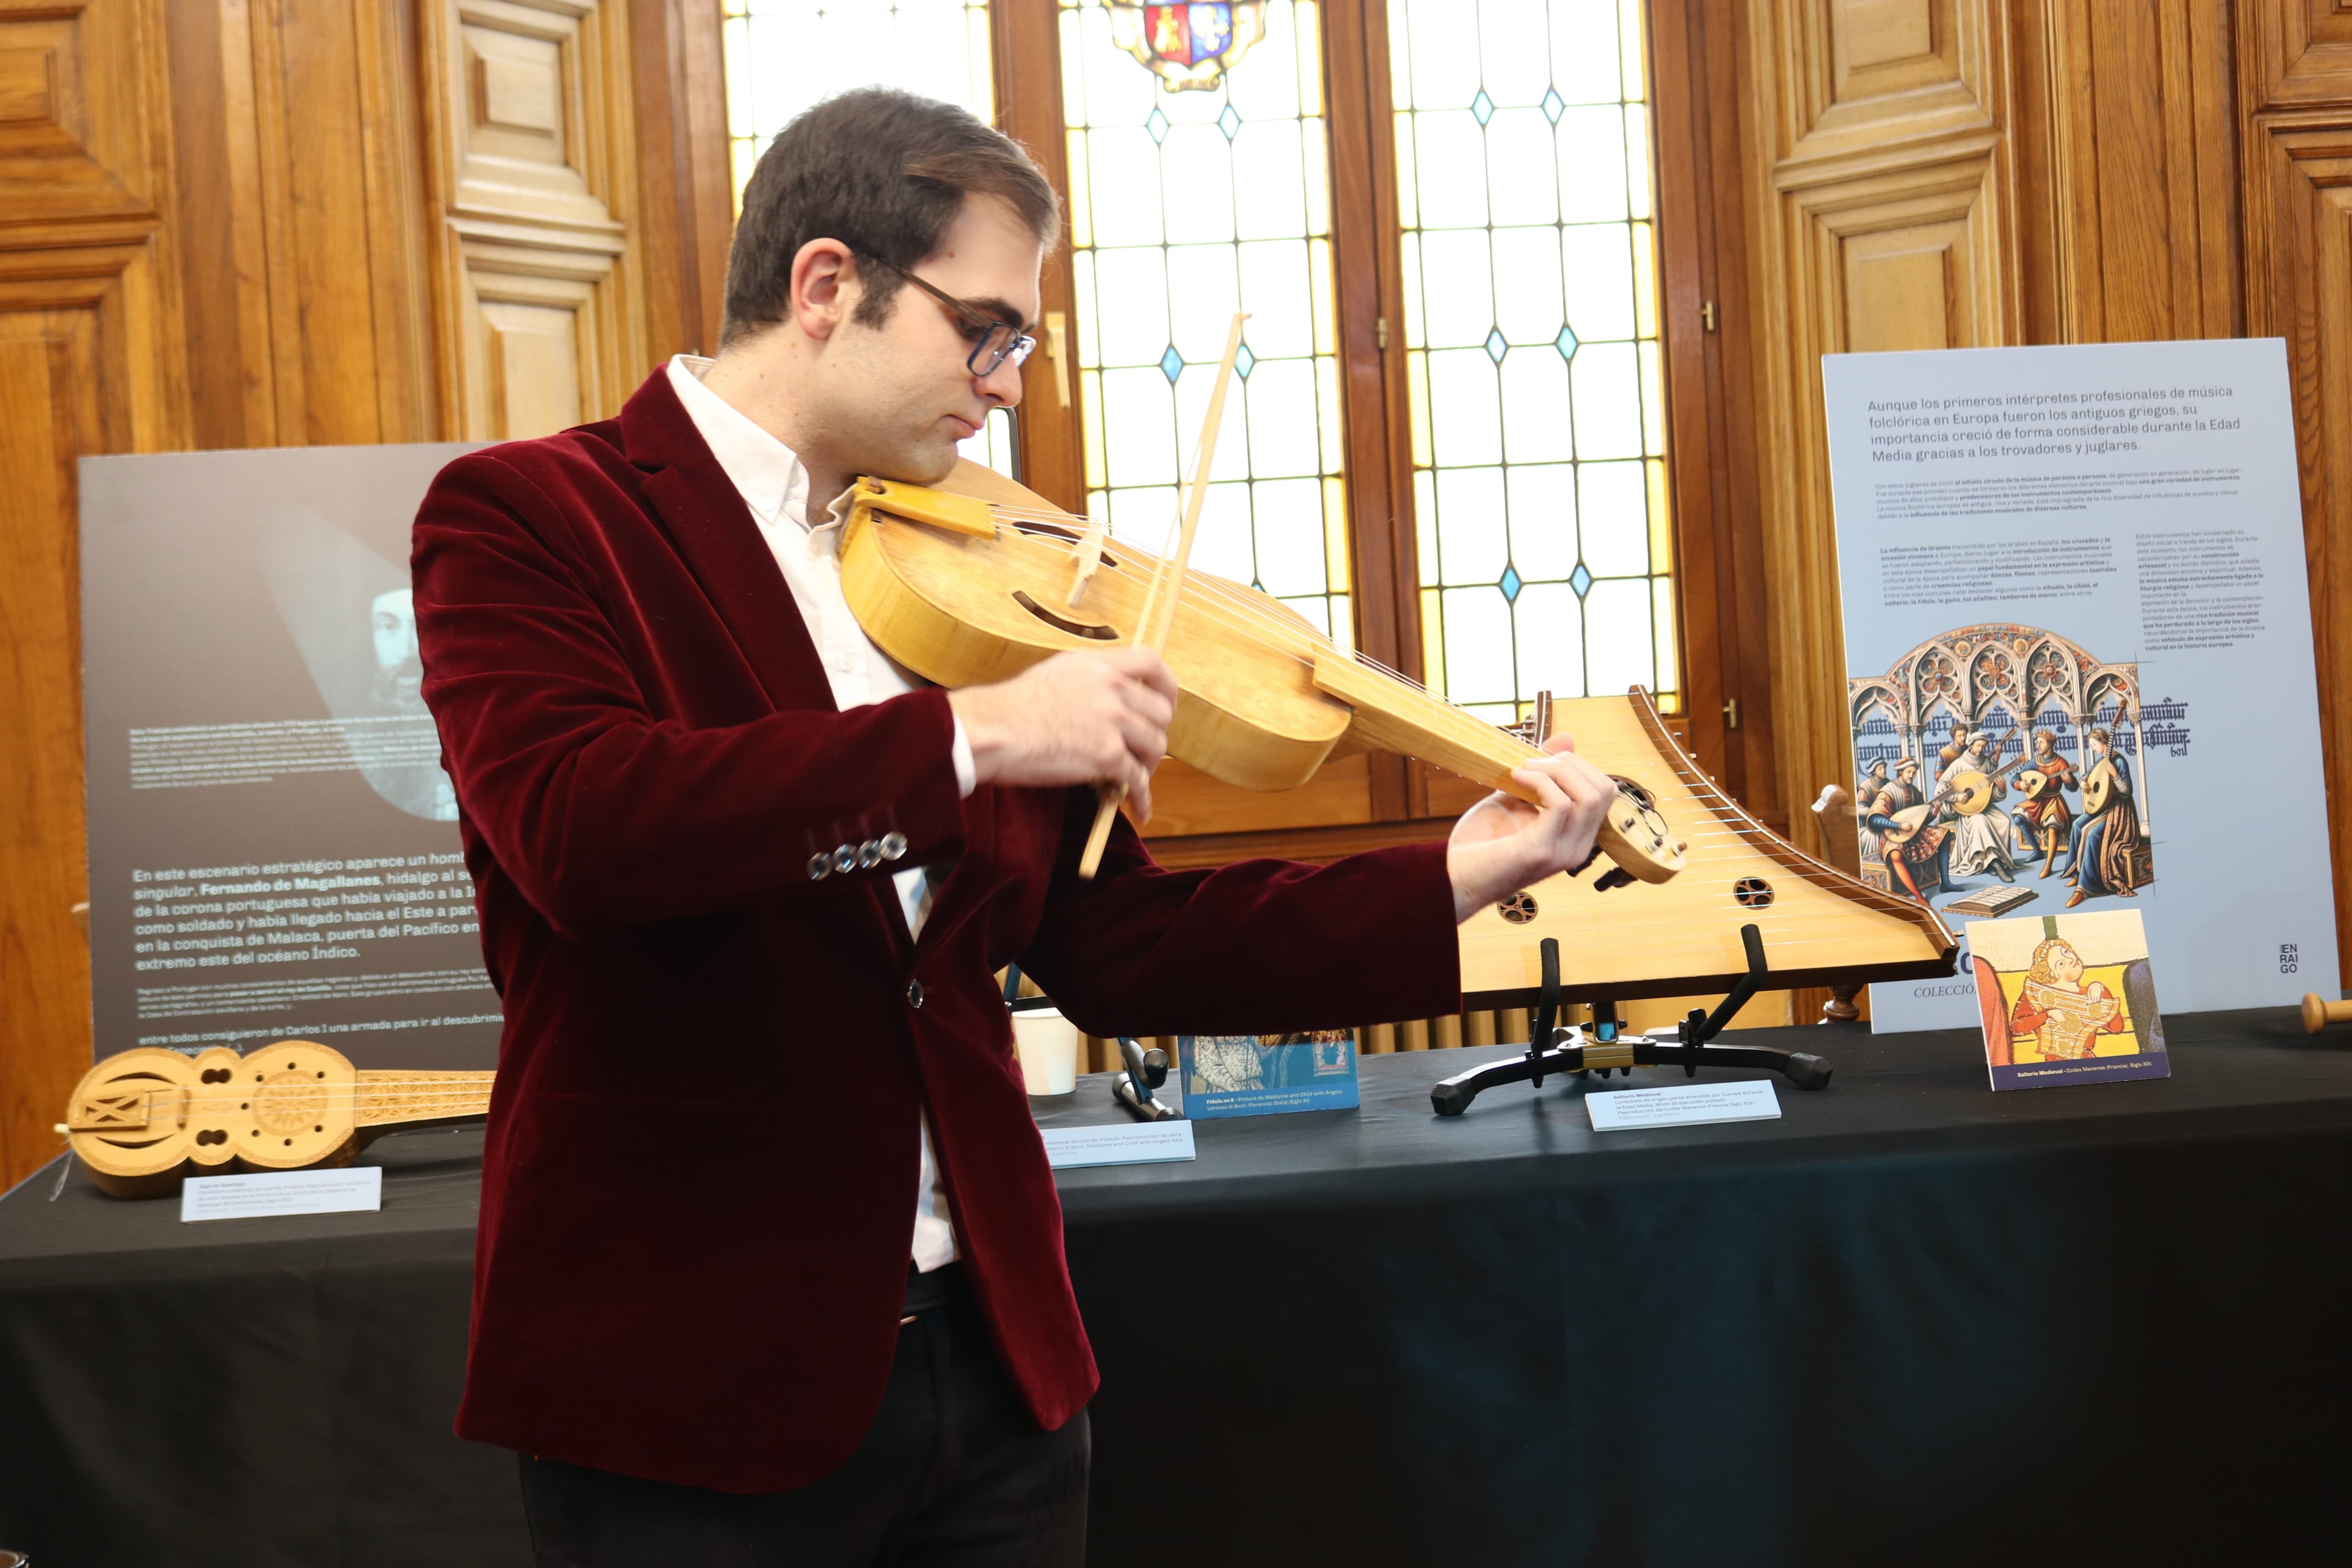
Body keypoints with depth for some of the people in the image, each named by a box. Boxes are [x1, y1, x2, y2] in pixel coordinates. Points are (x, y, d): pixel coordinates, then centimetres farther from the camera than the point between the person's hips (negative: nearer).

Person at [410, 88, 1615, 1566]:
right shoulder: (530, 513, -7)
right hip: (690, 1393, -5)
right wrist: (967, 734, -28)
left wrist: (1461, 878, 2)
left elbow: (1116, 949, 9)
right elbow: (568, 825, -27)